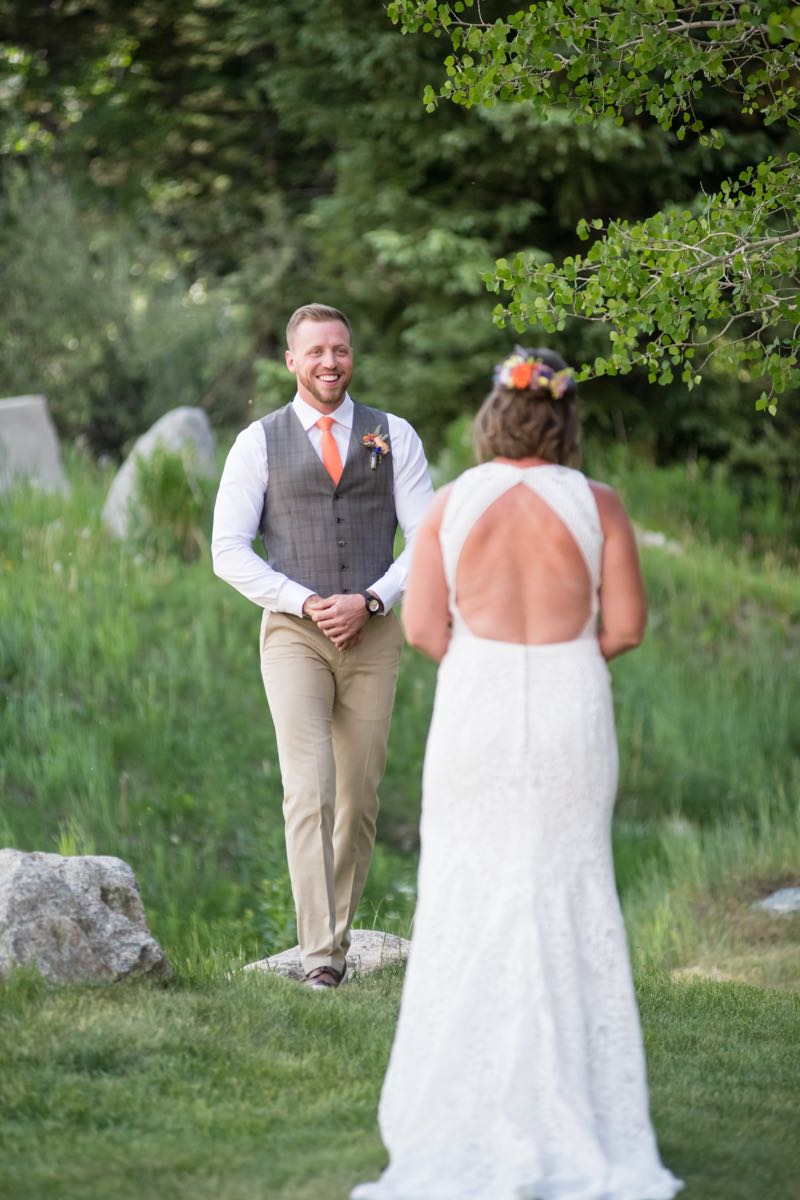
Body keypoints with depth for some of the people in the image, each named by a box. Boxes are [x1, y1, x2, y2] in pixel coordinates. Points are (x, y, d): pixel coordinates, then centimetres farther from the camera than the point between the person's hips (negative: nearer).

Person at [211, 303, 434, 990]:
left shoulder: (394, 437, 5)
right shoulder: (260, 443, 2)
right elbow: (230, 551, -2)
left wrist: (369, 601, -13)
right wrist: (306, 603, -13)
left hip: (373, 636, 2)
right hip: (293, 636, -2)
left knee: (359, 798, 6)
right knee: (309, 790, -15)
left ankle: (339, 933, 21)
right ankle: (319, 955, -19)